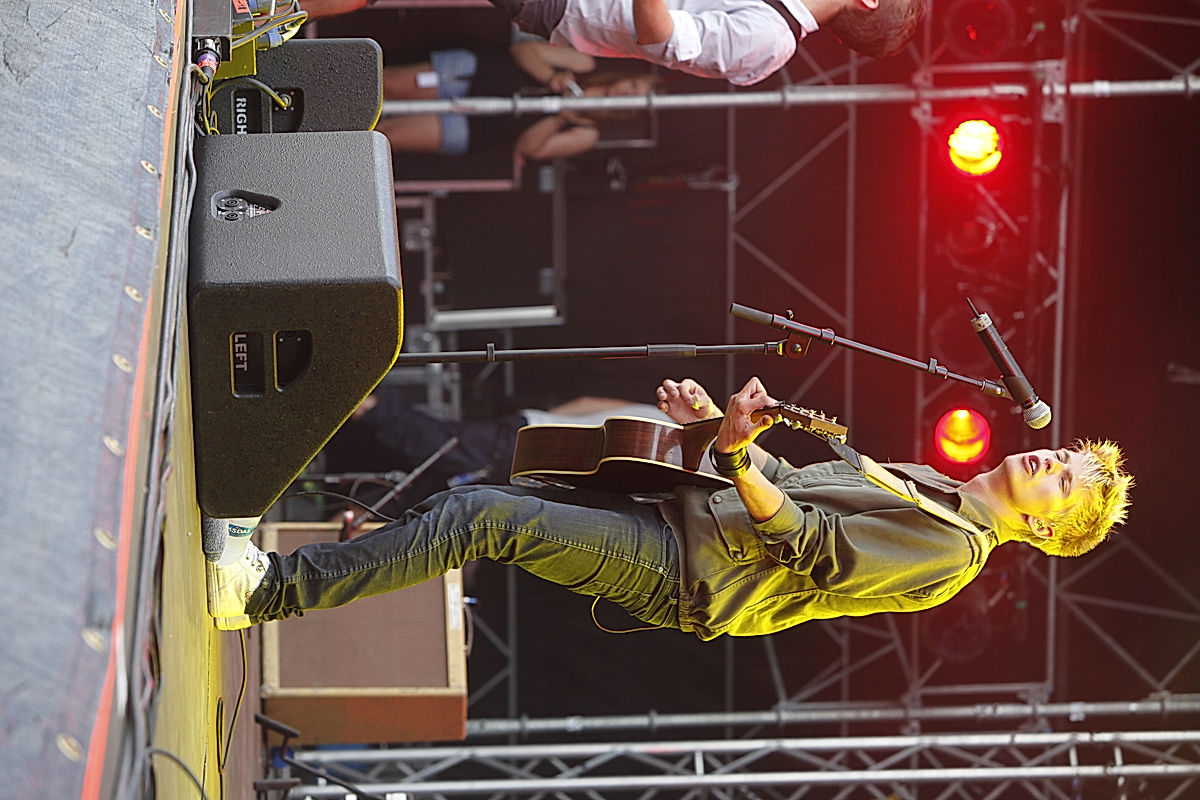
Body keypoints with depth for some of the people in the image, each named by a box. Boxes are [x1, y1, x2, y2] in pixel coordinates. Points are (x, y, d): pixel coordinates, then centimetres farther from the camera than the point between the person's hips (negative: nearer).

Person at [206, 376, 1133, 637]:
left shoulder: (953, 553, -8)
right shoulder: (920, 484, 20)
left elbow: (807, 550, -15)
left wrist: (738, 457, -25)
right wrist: (718, 429, 9)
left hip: (676, 574, -9)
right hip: (674, 511, 9)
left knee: (480, 517, -20)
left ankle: (267, 589, -18)